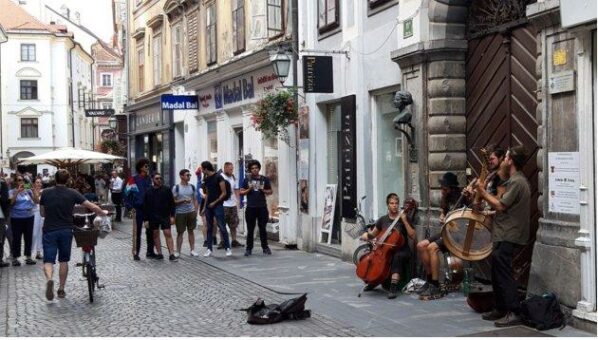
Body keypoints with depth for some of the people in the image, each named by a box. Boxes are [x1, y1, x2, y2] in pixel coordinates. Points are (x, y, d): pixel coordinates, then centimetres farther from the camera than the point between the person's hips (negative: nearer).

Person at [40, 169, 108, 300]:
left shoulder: (46, 193, -2)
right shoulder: (72, 193, -5)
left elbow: (42, 213, 7)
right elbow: (92, 207, -5)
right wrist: (103, 213, 13)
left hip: (49, 230, 0)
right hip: (66, 230, 0)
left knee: (48, 260, 0)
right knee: (63, 260, 14)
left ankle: (49, 279, -29)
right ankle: (61, 289, 18)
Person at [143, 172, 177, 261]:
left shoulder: (166, 190, 1)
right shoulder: (148, 192, 3)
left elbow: (172, 203, 2)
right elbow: (145, 206, 4)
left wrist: (172, 216, -4)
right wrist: (146, 219, 0)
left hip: (165, 216, -2)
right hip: (153, 217, 2)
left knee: (168, 234, -7)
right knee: (155, 234, 6)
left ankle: (171, 254, -8)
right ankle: (159, 253, 14)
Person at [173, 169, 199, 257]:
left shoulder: (192, 187, 6)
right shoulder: (176, 188, -5)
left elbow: (195, 200, 11)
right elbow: (173, 202, -6)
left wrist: (196, 211, 3)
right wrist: (183, 200, -19)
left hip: (191, 212, 3)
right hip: (180, 213, -3)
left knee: (191, 231, 8)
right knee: (180, 232, 2)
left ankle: (192, 250, 13)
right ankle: (178, 251, 8)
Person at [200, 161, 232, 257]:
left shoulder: (218, 178, -8)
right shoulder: (206, 179, 12)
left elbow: (224, 193, -9)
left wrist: (214, 202, -11)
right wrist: (204, 207, 13)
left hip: (217, 205, -6)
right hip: (208, 206, 6)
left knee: (222, 227, -8)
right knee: (209, 228, 7)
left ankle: (228, 248, -3)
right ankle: (209, 249, 11)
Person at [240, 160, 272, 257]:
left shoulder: (264, 179, 7)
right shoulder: (247, 180, 5)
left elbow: (270, 191, 12)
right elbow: (241, 192, 7)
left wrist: (263, 190, -6)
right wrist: (249, 189, -10)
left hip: (262, 207, 1)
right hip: (250, 207, 0)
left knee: (262, 228, 5)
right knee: (250, 229, 3)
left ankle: (265, 247, 14)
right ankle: (248, 248, 9)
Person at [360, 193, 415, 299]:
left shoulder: (403, 218, 0)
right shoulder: (383, 220, 10)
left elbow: (412, 236, -10)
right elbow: (373, 234, 21)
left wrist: (404, 221, -17)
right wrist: (367, 234, -2)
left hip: (402, 251, -4)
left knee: (397, 257, -39)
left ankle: (393, 287, -43)